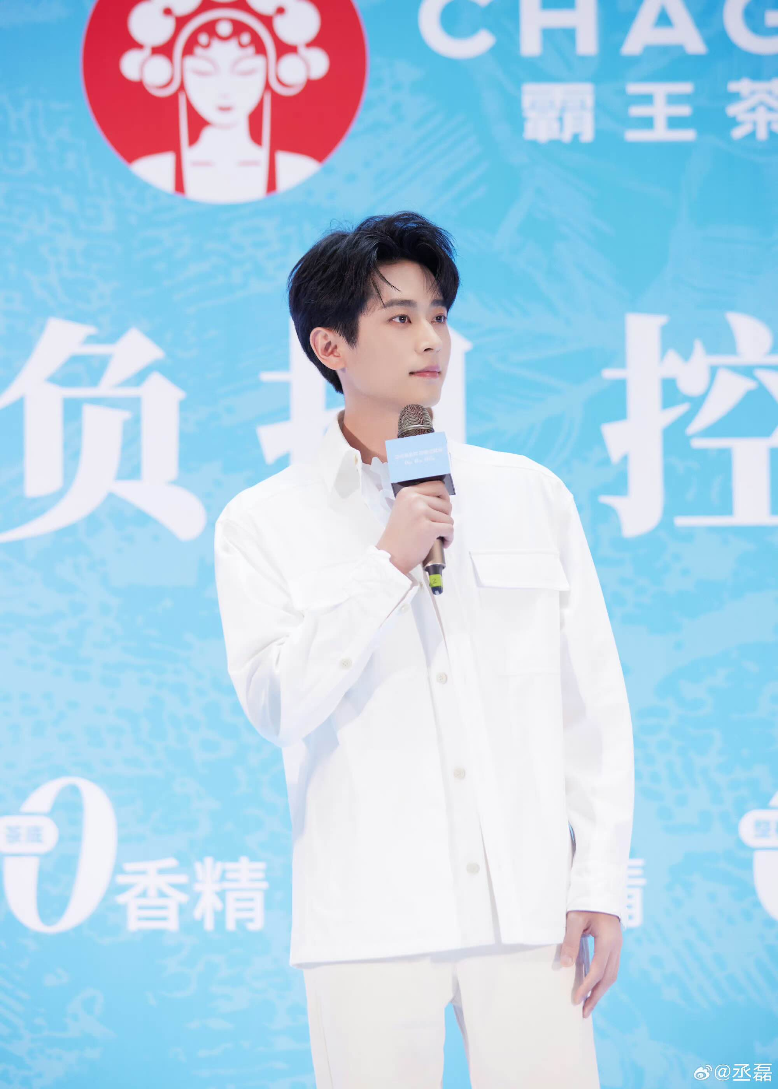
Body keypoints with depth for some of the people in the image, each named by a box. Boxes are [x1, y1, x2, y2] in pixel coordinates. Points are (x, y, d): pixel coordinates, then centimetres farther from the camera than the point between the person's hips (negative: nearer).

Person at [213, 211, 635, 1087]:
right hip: (370, 920, -2)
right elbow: (276, 704, -8)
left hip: (528, 909, 2)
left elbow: (594, 702, 10)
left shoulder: (532, 495, 10)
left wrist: (601, 882, 4)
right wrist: (387, 565, -13)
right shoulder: (263, 523, 4)